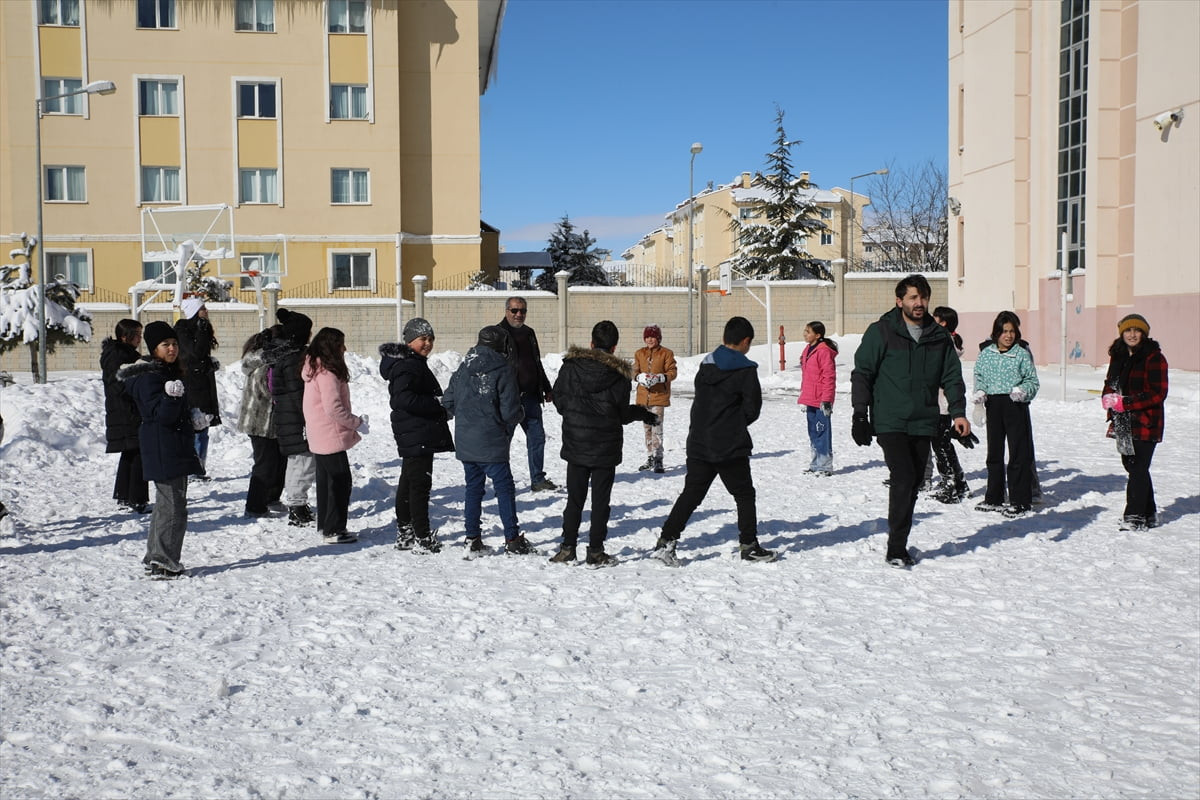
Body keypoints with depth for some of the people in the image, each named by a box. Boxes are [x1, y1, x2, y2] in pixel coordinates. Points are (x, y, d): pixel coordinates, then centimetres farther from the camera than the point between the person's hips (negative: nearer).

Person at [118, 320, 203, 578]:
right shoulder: (149, 377, -15)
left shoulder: (171, 372, 15)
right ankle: (164, 565, -5)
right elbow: (161, 415, -24)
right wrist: (171, 396, -38)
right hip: (164, 450, -11)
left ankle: (155, 559, 28)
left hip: (174, 448, 11)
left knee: (165, 503, 18)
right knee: (173, 506, -10)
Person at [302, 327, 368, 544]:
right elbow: (334, 408, -23)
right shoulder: (328, 373, -19)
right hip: (332, 438, -10)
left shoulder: (314, 369, 13)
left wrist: (353, 422, 15)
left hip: (320, 438, 10)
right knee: (340, 482, -3)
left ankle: (324, 526, 27)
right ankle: (334, 530, 1)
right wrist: (357, 423, -11)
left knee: (326, 481, 17)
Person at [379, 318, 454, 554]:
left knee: (408, 483, 16)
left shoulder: (415, 363, 17)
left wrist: (439, 405, 10)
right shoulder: (407, 366, -16)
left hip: (415, 435, 11)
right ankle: (422, 539, -5)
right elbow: (404, 399, -28)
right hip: (417, 434, -11)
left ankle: (405, 534, 26)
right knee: (420, 484, -8)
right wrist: (438, 405, -21)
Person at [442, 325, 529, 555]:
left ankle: (472, 538, 13)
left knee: (473, 487, 12)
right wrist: (512, 421, 9)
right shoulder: (504, 370, -10)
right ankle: (512, 539, 3)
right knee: (504, 487, 2)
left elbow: (448, 401, 8)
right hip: (491, 443, -5)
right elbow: (510, 411, -13)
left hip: (464, 441, 5)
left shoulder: (463, 368, 7)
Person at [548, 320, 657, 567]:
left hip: (575, 445, 2)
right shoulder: (619, 374, -10)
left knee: (574, 498, 12)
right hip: (606, 449, -2)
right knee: (600, 500, 7)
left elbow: (559, 401, 2)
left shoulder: (570, 366, -5)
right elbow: (623, 414, -4)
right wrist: (643, 414, 16)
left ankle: (567, 548, 14)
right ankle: (595, 551, 9)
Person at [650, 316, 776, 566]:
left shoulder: (705, 364, 8)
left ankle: (666, 541, 2)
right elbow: (753, 409, -5)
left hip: (698, 444, 5)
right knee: (744, 494, 10)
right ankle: (749, 545, 15)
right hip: (731, 447, -5)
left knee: (691, 493, 9)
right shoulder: (745, 370, -11)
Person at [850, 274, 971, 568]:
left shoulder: (940, 337, 10)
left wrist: (958, 412, 1)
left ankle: (899, 546, 21)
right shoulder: (880, 332, -2)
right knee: (903, 479, -16)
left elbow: (952, 376, 14)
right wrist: (860, 415, -8)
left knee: (913, 484, 9)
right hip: (890, 422, -5)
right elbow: (861, 373, -2)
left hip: (923, 424, 5)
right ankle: (896, 549, -7)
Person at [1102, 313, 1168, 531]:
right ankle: (1149, 515, 27)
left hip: (1145, 423, -8)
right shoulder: (1118, 356, 12)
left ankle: (1135, 517, -3)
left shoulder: (1153, 358, -11)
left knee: (1138, 469, -8)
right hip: (1124, 423, 8)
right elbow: (1110, 384, 20)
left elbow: (1158, 394, -16)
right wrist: (1108, 398, -2)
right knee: (1132, 466, 14)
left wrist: (1125, 403, -21)